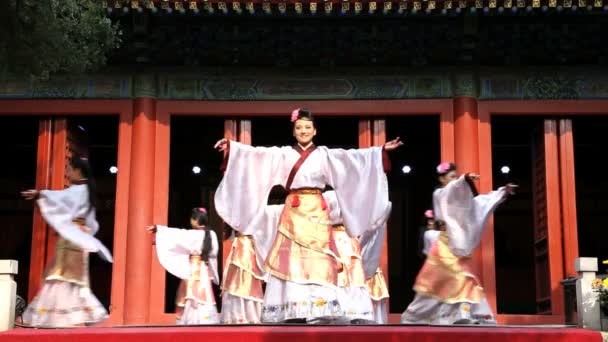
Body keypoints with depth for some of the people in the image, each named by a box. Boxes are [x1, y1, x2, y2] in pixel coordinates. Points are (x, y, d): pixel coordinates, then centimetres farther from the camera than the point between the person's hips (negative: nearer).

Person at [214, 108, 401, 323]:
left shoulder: (324, 154, 9)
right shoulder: (284, 154, 8)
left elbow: (353, 157, 2)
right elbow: (256, 154, -1)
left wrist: (382, 150, -6)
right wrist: (230, 147, -11)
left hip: (316, 212, 0)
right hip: (293, 211, 0)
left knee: (317, 259, -7)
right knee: (292, 258, -6)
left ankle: (317, 309, -8)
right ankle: (291, 309, -7)